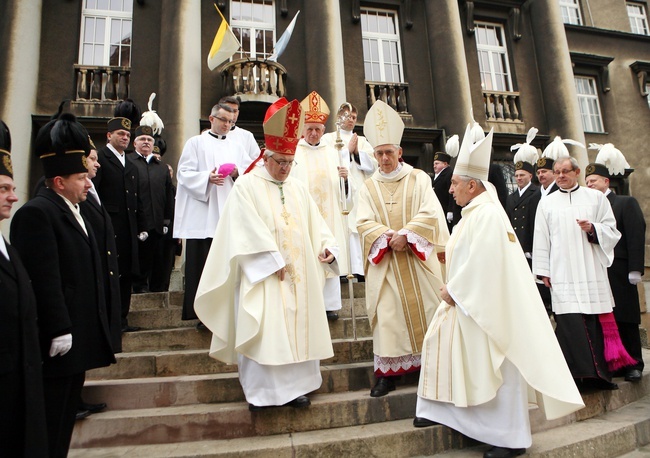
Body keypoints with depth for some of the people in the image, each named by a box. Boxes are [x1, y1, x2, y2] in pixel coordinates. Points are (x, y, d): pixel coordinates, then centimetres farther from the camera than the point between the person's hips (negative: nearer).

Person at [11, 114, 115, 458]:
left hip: (80, 335, 9)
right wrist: (59, 331, -21)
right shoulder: (36, 213, -15)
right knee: (49, 423, 5)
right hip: (58, 339, -9)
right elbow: (44, 279, -21)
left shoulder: (72, 210, 14)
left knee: (66, 417, 19)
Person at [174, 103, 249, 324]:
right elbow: (185, 173, 0)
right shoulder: (195, 143, 9)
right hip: (202, 217, -3)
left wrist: (237, 173, -6)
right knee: (202, 264, -3)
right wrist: (207, 178, -16)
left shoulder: (236, 147, 20)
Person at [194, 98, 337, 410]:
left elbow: (314, 225, 11)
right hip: (263, 275, -5)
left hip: (299, 275, 6)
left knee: (299, 328, 8)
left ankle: (293, 385, 21)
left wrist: (327, 246, -7)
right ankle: (260, 391, 8)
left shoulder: (298, 188, 14)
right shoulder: (246, 186, -4)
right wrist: (275, 262, -16)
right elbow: (250, 231, -13)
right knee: (264, 330, -6)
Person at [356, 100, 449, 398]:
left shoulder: (419, 179, 5)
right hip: (384, 264, 1)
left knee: (425, 310, 4)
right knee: (388, 316, 0)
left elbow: (431, 214, -6)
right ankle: (388, 372, 10)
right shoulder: (369, 188, 10)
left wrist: (406, 235, -19)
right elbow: (364, 222, -1)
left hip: (417, 260, -1)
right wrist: (387, 238, -18)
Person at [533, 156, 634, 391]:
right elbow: (541, 239, 7)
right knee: (570, 324, -7)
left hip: (592, 272, 1)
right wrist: (543, 271, 2)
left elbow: (612, 230, 10)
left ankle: (598, 374, 15)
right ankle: (577, 373, 0)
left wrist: (593, 229, -11)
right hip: (562, 274, -1)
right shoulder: (546, 203, 10)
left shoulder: (596, 197, 11)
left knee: (594, 322, 2)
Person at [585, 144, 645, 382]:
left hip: (618, 272, -3)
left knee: (625, 319, 3)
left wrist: (635, 270, -11)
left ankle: (633, 364, 15)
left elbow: (636, 236, -4)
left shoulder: (626, 203, 3)